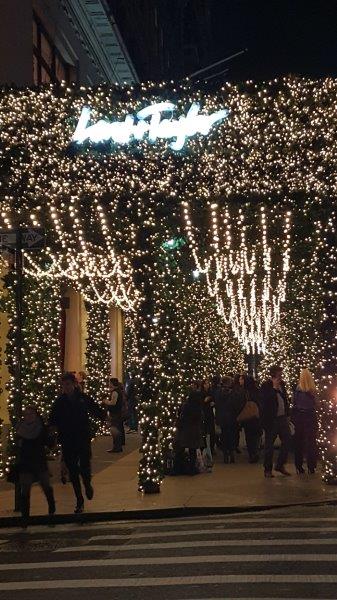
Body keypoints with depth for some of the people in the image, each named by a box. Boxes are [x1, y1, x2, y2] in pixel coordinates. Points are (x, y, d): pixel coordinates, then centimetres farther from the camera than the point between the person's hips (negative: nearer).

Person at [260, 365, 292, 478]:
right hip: (271, 419, -6)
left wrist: (287, 414, 14)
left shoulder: (281, 384, 10)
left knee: (287, 440, 4)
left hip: (282, 418, 6)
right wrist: (274, 388, -21)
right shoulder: (265, 386, -10)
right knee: (269, 445, 2)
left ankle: (280, 465, 19)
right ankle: (268, 469, 12)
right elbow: (265, 401, -23)